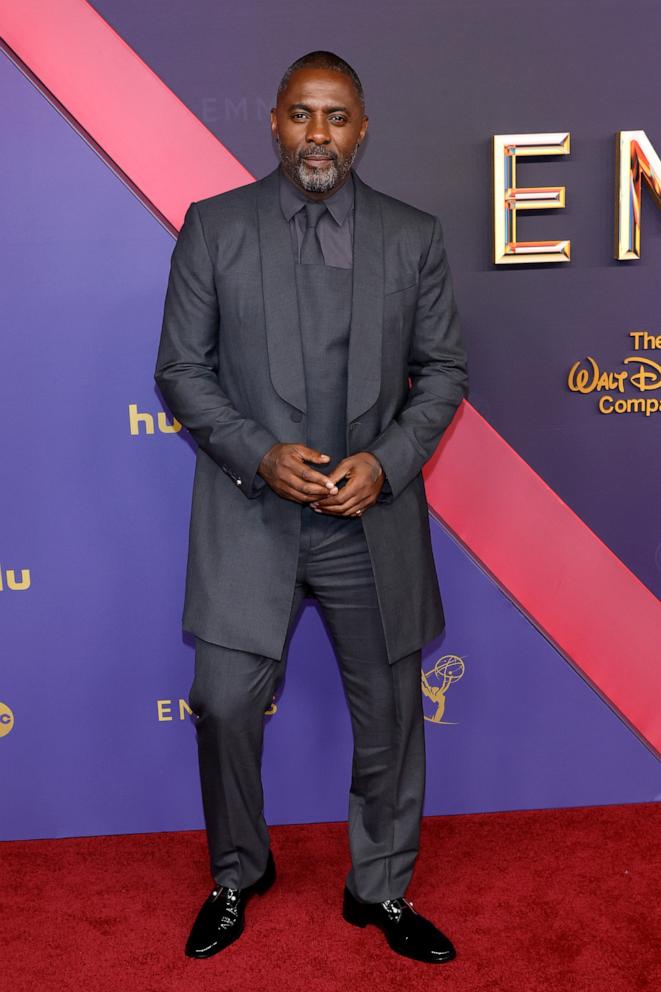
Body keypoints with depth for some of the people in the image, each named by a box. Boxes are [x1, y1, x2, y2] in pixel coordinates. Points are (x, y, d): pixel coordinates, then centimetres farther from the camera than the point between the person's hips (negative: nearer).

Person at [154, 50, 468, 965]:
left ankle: (381, 890, 35)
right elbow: (181, 368, 0)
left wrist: (386, 462, -11)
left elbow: (443, 370, 6)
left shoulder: (414, 237, 3)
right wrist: (260, 456, -14)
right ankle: (237, 875, 31)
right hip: (249, 512, -1)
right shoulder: (213, 227, 1)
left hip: (373, 517, 2)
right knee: (226, 704, 1)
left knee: (390, 715, 11)